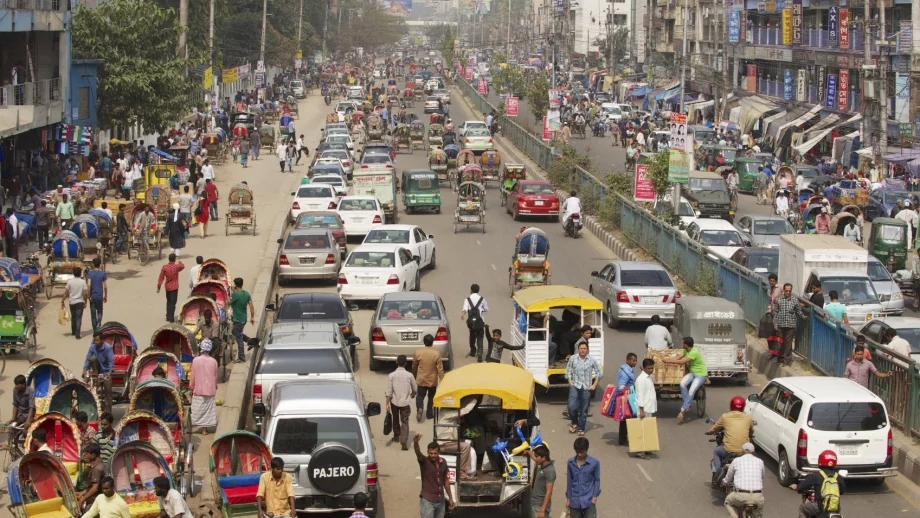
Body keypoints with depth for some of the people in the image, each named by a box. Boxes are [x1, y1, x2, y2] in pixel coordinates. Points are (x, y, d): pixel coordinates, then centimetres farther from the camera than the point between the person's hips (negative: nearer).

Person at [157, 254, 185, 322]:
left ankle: (168, 317, 25)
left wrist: (158, 287, 3)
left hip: (167, 287, 3)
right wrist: (180, 262, 33)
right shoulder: (176, 266, -13)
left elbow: (161, 277, -5)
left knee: (168, 302, 19)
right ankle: (171, 318, -7)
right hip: (174, 287, -3)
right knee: (173, 302, -2)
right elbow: (183, 266, 10)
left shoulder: (164, 267, -8)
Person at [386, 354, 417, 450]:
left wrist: (387, 404, -6)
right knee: (405, 422, 0)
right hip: (405, 402, -1)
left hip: (394, 401, 1)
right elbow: (415, 389, 5)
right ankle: (404, 442, -14)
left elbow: (389, 392, -11)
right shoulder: (409, 375, -7)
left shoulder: (391, 375, -9)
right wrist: (413, 394, 28)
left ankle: (396, 435, 42)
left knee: (395, 419, 24)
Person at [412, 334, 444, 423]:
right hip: (432, 380, 0)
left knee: (420, 396, 11)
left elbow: (414, 366, 2)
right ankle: (429, 413, 25)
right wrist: (442, 381, -3)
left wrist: (414, 376, 19)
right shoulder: (436, 354, -15)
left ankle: (419, 409, -14)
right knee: (431, 397, 18)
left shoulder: (417, 352, -10)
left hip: (421, 379, 0)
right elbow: (440, 369, -12)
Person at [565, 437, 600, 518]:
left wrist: (595, 496, -7)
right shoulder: (570, 463, 0)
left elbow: (597, 480, 0)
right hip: (575, 501, 3)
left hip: (589, 501, -3)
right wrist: (568, 498, 8)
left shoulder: (594, 463, -8)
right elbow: (569, 481, 7)